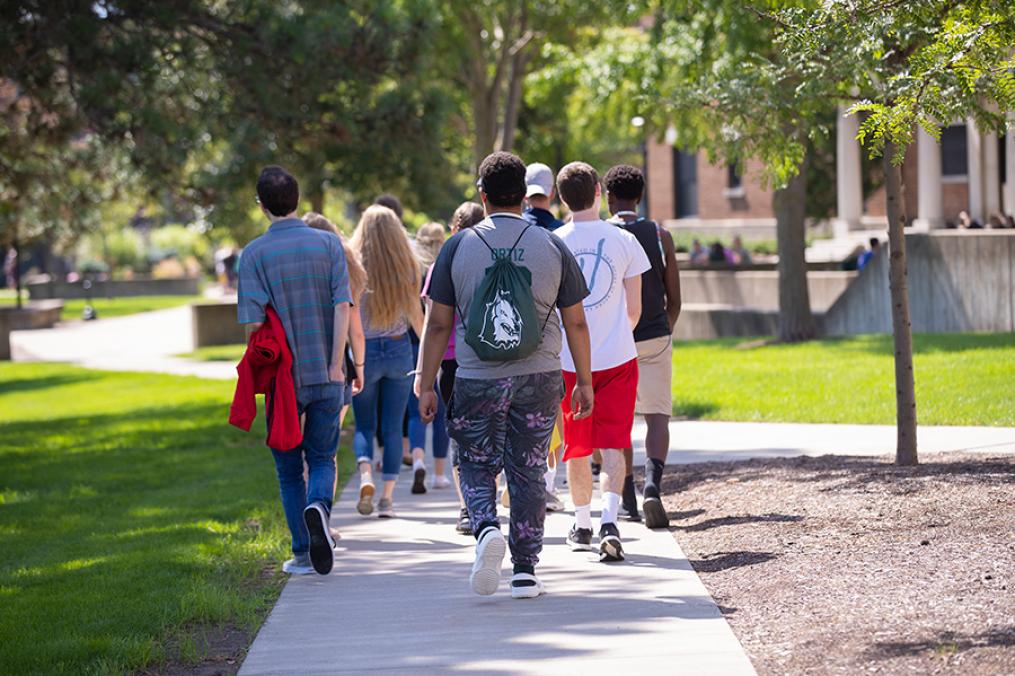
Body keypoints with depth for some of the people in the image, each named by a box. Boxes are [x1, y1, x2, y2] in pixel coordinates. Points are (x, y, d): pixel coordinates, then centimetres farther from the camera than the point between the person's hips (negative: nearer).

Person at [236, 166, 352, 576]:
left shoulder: (255, 253, -5)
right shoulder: (328, 243, 0)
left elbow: (254, 321, -11)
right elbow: (342, 306, -7)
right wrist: (335, 366, -6)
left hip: (281, 377, -1)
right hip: (325, 374, 1)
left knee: (289, 468, 11)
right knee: (322, 458, 12)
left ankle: (302, 553, 12)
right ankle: (319, 507, -19)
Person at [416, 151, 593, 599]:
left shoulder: (458, 247, -2)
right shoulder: (552, 247, 1)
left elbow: (438, 324, -1)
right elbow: (576, 323, 4)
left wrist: (426, 385, 6)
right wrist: (585, 382, 13)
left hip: (477, 380, -1)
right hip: (539, 378, 1)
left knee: (477, 466, 12)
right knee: (528, 473, 9)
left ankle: (486, 528, -16)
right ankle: (525, 571, 9)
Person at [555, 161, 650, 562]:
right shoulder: (623, 241, -3)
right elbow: (634, 309, 3)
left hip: (569, 360, 1)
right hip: (617, 358, -1)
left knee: (577, 447, 14)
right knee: (613, 445, -2)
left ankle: (582, 525, 25)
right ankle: (609, 521, -20)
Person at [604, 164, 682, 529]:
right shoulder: (660, 235, 1)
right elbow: (674, 299, 5)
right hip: (654, 338, 0)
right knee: (657, 416, 0)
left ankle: (627, 501, 16)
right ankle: (652, 485, -24)